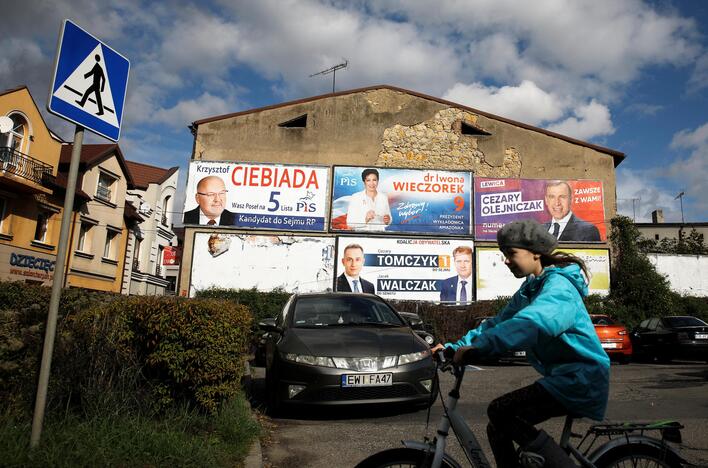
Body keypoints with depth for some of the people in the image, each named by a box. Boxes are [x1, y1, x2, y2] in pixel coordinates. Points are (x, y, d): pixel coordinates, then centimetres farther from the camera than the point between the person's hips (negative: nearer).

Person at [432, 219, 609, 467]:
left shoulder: (558, 285, -17)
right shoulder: (529, 289, 13)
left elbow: (533, 323, -37)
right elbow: (498, 323, 10)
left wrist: (477, 348, -43)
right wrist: (454, 347, 0)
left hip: (581, 377, -9)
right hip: (563, 375, 9)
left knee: (500, 411, -21)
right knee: (498, 429, 4)